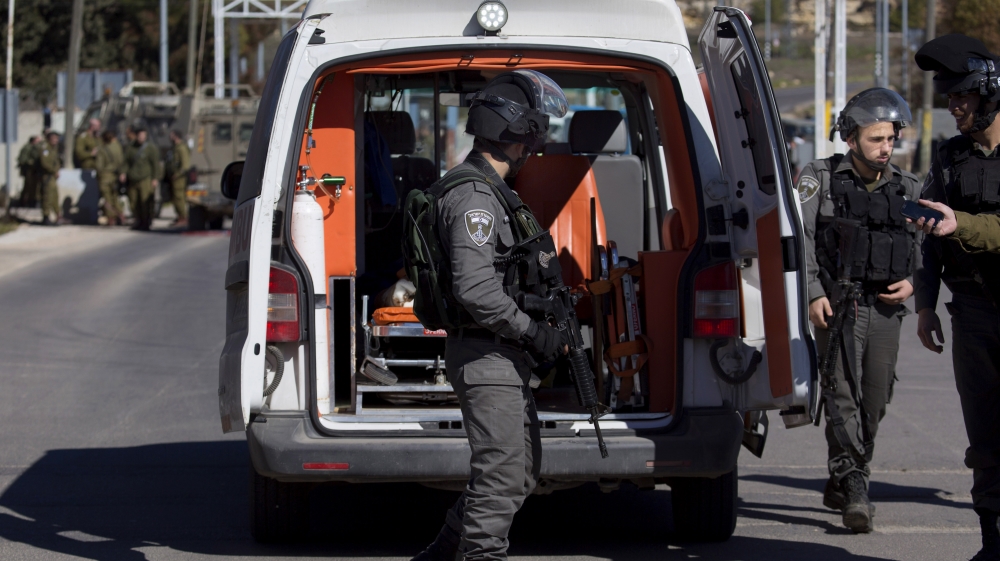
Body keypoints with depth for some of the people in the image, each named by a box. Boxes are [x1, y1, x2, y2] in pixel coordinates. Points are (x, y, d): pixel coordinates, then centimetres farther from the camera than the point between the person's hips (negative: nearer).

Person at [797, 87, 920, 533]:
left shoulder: (907, 188, 11)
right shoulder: (820, 179, 1)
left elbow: (925, 245, 18)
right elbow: (799, 238, -4)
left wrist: (912, 282, -1)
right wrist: (813, 293, -14)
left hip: (886, 309, 4)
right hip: (837, 306, -4)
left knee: (874, 402, 6)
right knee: (843, 395, -13)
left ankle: (839, 483, 22)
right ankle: (853, 490, -17)